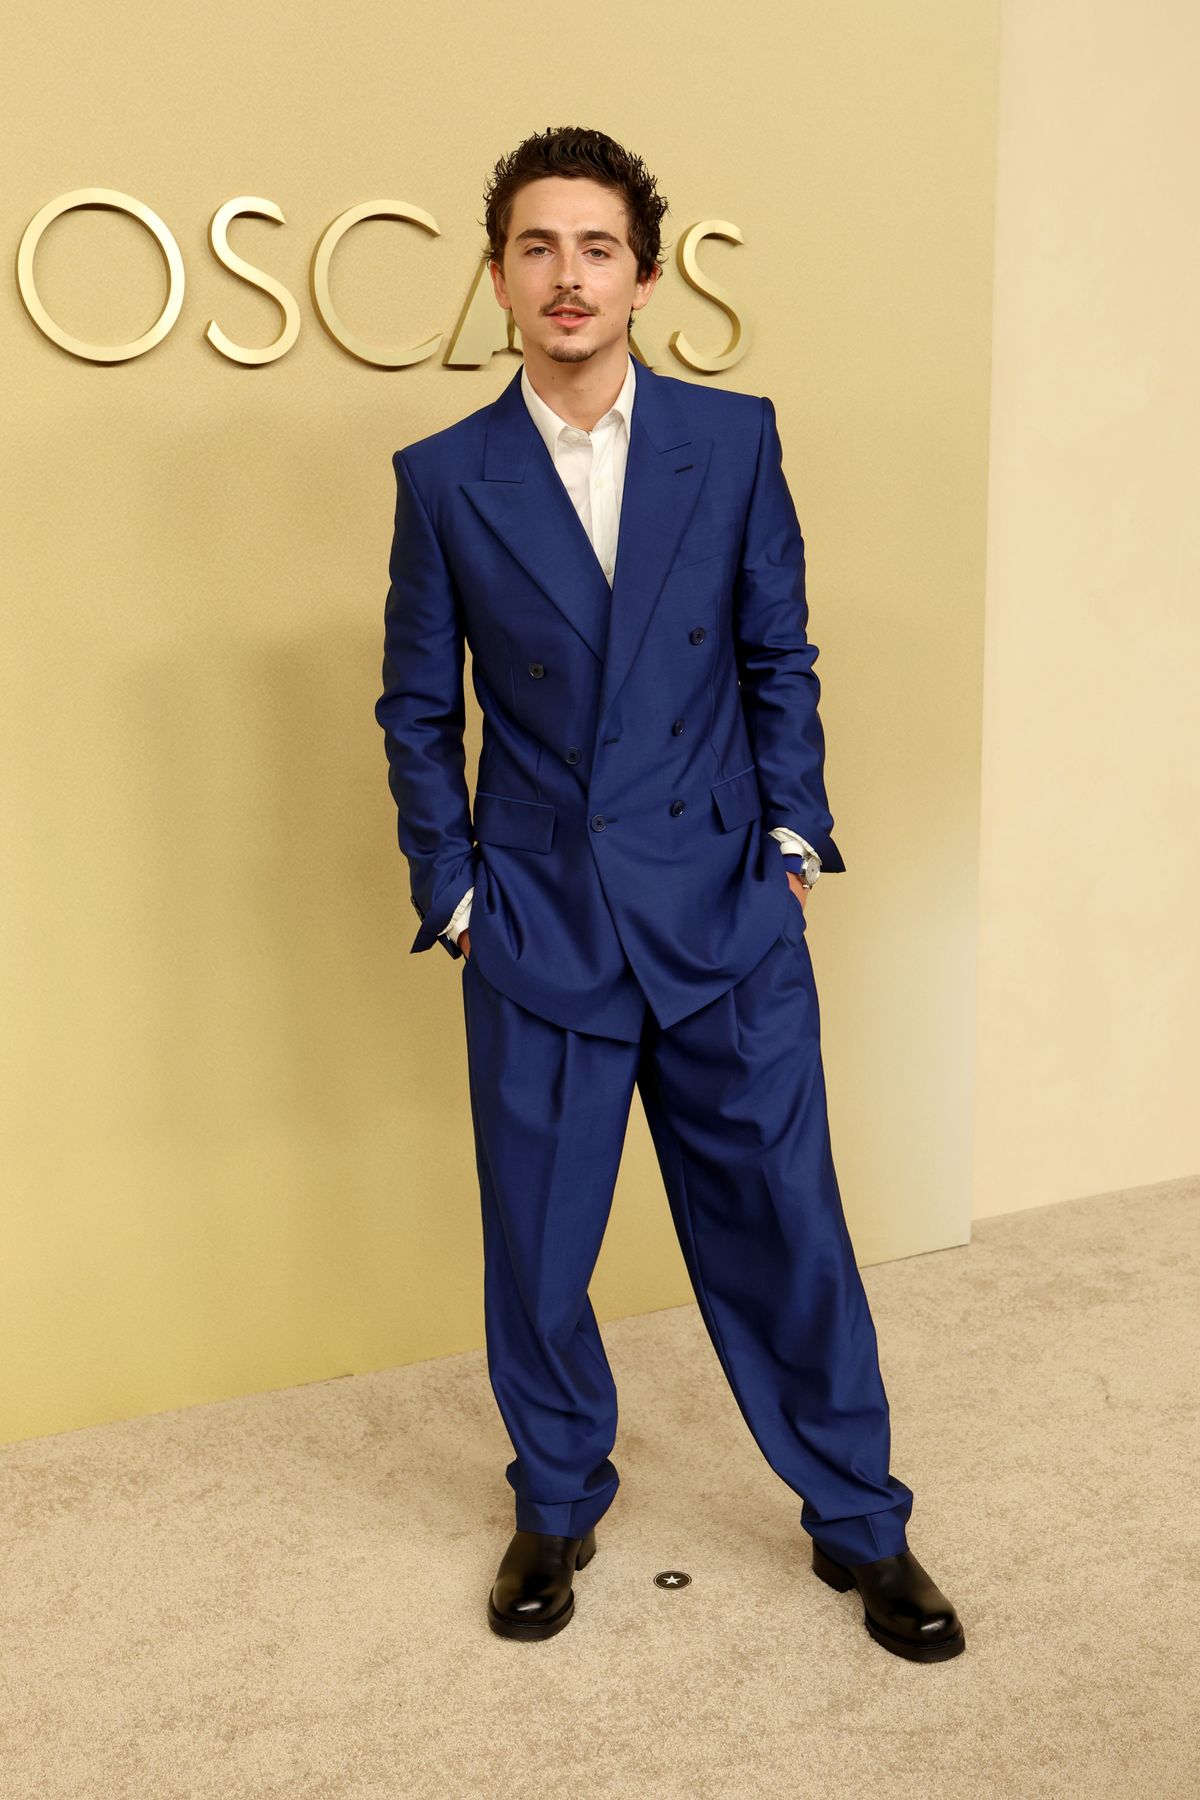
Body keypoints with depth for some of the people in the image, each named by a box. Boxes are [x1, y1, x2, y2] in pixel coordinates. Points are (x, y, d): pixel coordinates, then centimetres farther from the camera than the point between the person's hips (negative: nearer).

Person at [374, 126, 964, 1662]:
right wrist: (452, 891, 1)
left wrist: (792, 834, 2)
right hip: (539, 930, 0)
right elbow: (417, 710, 6)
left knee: (788, 1228, 7)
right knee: (536, 1247, 11)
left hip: (729, 916, 0)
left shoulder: (734, 440, 3)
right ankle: (556, 1509, 36)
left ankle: (860, 1525, 29)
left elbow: (779, 657, 9)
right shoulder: (444, 477, 1)